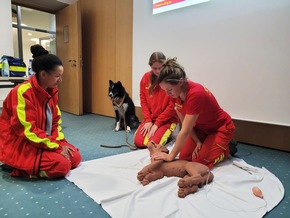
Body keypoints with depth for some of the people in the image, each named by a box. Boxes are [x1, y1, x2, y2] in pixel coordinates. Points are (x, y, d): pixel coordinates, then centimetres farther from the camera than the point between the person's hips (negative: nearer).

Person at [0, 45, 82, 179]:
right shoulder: (22, 92, -22)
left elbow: (55, 121, 9)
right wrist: (57, 147, -22)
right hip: (19, 144, -8)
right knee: (62, 165, -23)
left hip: (45, 141, 8)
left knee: (75, 157, -3)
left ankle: (31, 165, 8)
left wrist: (60, 142, -8)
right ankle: (21, 168, 0)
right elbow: (27, 130, -24)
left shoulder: (52, 91, 2)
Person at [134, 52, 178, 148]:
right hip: (150, 118, 4)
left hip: (168, 119, -4)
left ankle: (167, 135, 11)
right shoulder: (146, 77, 0)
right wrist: (148, 120, -5)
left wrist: (157, 124, -13)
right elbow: (143, 100, 4)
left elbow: (172, 106, -14)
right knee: (138, 142, -9)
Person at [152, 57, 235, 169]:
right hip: (201, 128, 7)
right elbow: (185, 122, -7)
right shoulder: (175, 93, -14)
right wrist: (198, 142, -15)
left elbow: (185, 131, -35)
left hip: (221, 128, -6)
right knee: (184, 157, -4)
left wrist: (171, 156, -29)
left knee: (199, 161, -15)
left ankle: (227, 149, 10)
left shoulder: (195, 94, -37)